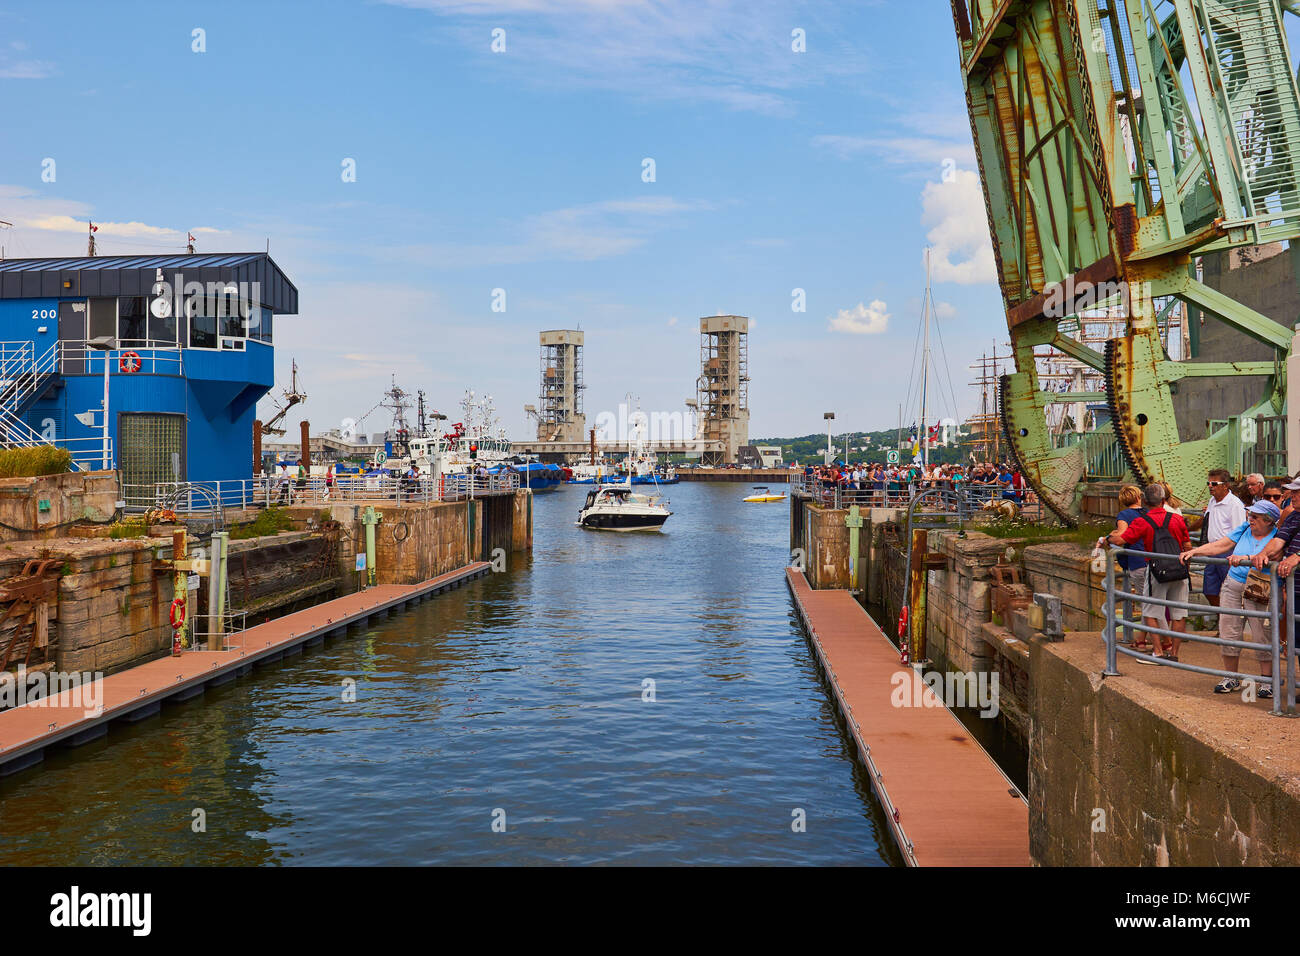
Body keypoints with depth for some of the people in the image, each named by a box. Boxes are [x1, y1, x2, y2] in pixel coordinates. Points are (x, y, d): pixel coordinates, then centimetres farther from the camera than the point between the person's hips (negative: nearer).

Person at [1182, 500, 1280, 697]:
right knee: (1228, 633, 5)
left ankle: (1267, 681, 13)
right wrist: (1194, 552, -5)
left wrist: (1245, 558, -38)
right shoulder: (1244, 530, 10)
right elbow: (1220, 545, 6)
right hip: (1234, 587, 5)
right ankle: (1231, 678, 17)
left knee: (1262, 638, -2)